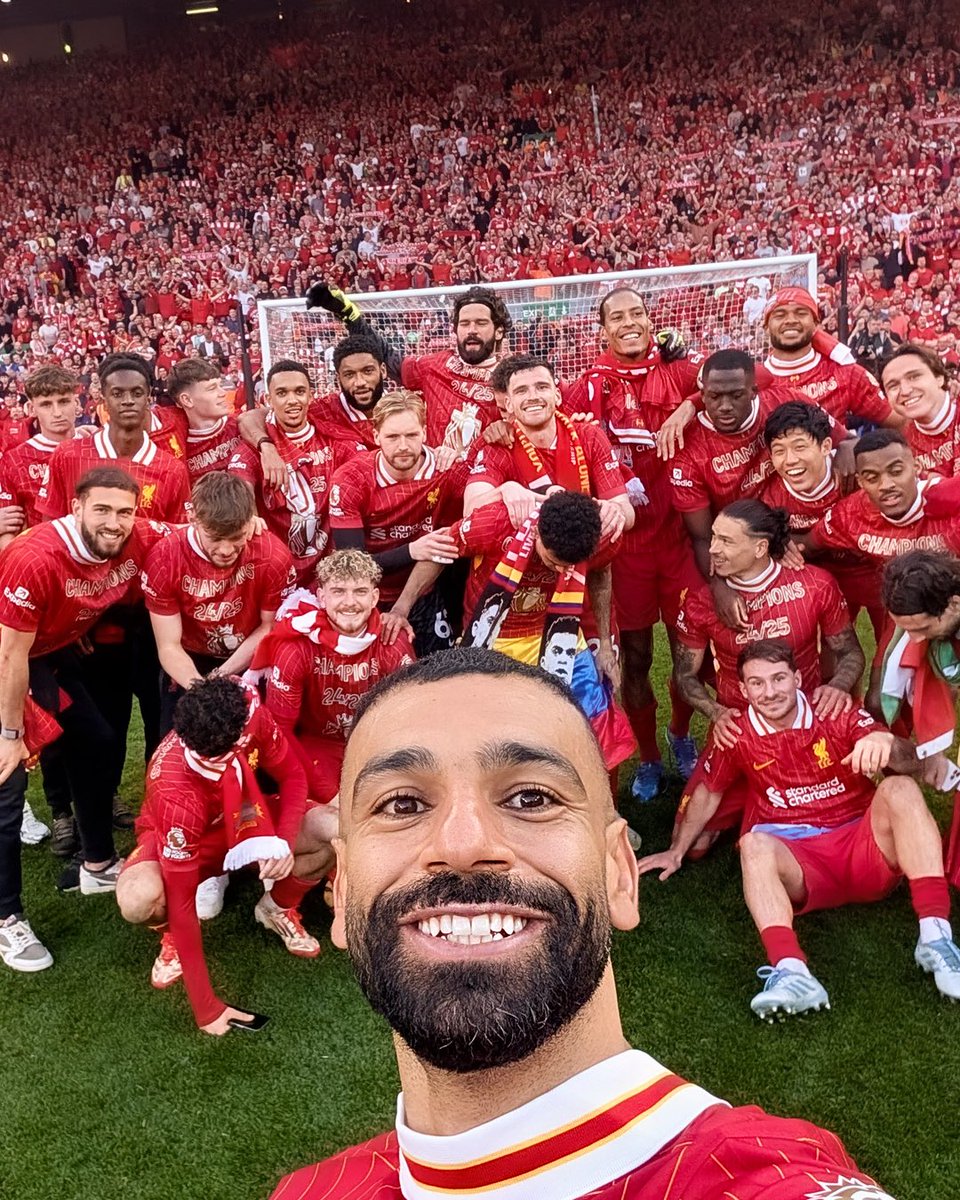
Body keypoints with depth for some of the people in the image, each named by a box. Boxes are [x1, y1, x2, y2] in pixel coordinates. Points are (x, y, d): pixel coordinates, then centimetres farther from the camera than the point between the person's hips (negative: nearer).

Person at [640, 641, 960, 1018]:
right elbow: (708, 793, 19)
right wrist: (677, 851, 22)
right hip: (799, 864, 0)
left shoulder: (838, 716, -1)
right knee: (754, 844, -32)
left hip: (864, 847, 0)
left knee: (900, 789, -26)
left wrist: (887, 743, -36)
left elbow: (911, 763, -12)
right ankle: (791, 972, -52)